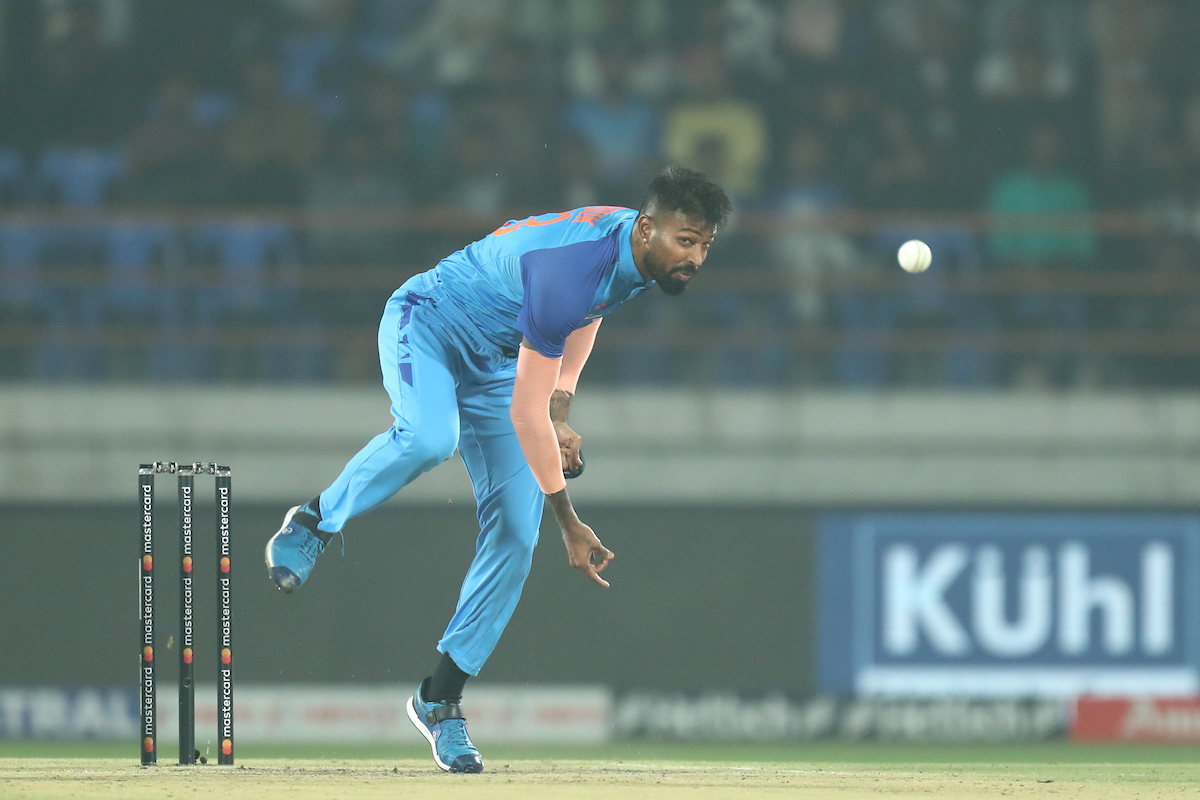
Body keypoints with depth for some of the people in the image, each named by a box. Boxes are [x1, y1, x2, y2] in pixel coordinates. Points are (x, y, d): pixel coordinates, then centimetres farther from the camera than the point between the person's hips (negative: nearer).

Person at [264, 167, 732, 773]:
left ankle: (440, 699, 6)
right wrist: (570, 524, -31)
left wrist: (560, 413, 2)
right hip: (426, 324, -8)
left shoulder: (641, 252, -11)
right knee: (430, 437, -41)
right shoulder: (569, 271, -37)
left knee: (516, 538, -4)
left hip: (495, 367, 8)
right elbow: (525, 413, -34)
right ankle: (315, 523, -14)